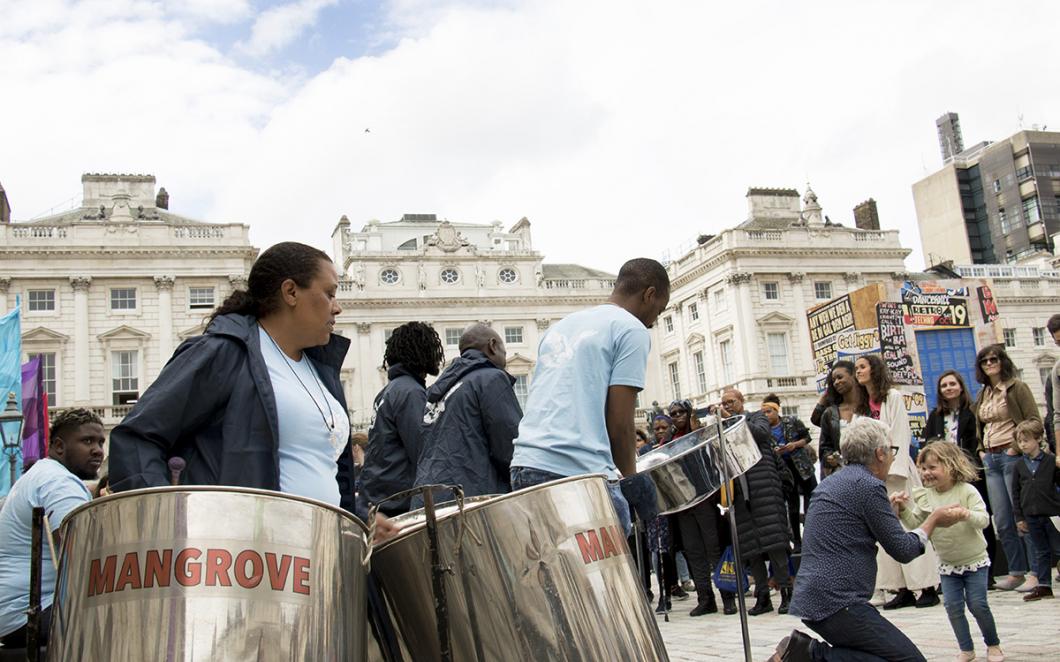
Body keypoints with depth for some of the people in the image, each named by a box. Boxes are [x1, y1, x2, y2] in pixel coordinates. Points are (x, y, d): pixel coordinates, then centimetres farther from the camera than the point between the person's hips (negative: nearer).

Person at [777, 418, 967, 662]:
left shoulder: (828, 484, 17)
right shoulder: (869, 486, -10)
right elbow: (902, 550, -6)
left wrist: (890, 511, 40)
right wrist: (934, 520, 10)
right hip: (838, 604, -9)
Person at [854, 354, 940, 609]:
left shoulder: (893, 397, -2)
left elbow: (900, 435, -8)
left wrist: (895, 469, -15)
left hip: (896, 470, -7)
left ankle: (927, 587, -2)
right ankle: (903, 589, 8)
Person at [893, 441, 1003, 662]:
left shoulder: (966, 491, -14)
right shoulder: (926, 496, -3)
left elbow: (984, 519, -22)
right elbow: (914, 522, -4)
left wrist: (966, 514, -42)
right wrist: (903, 508, -21)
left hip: (974, 560, -4)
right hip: (947, 564, 4)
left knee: (977, 604, -5)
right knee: (953, 606, -1)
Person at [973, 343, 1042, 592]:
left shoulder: (1017, 388, -3)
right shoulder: (983, 394, 16)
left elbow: (1034, 421, -10)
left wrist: (1017, 446, -15)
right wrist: (981, 450, 12)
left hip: (1012, 457, -7)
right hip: (991, 459, 7)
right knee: (1002, 521, 7)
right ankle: (1016, 572, 14)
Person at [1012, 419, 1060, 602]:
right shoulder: (1019, 465, 4)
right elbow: (1015, 492, 7)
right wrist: (1019, 517, 4)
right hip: (1032, 516, 4)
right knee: (1040, 552, 11)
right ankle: (1044, 586, 17)